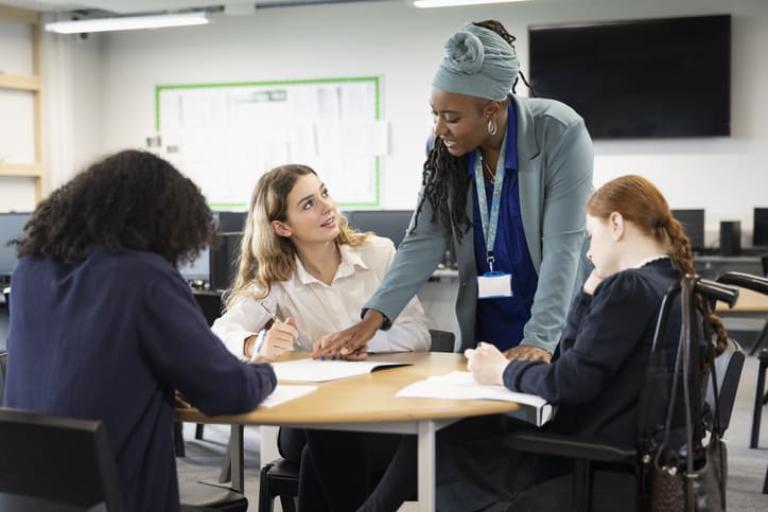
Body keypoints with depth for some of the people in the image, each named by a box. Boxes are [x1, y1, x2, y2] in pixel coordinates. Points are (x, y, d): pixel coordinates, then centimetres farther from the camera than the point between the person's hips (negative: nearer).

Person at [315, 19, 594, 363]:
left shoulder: (560, 134, -18)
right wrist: (373, 316, -17)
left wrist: (540, 339, -29)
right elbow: (424, 241, -6)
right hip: (484, 327, 4)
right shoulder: (445, 149, -5)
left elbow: (562, 245, -21)